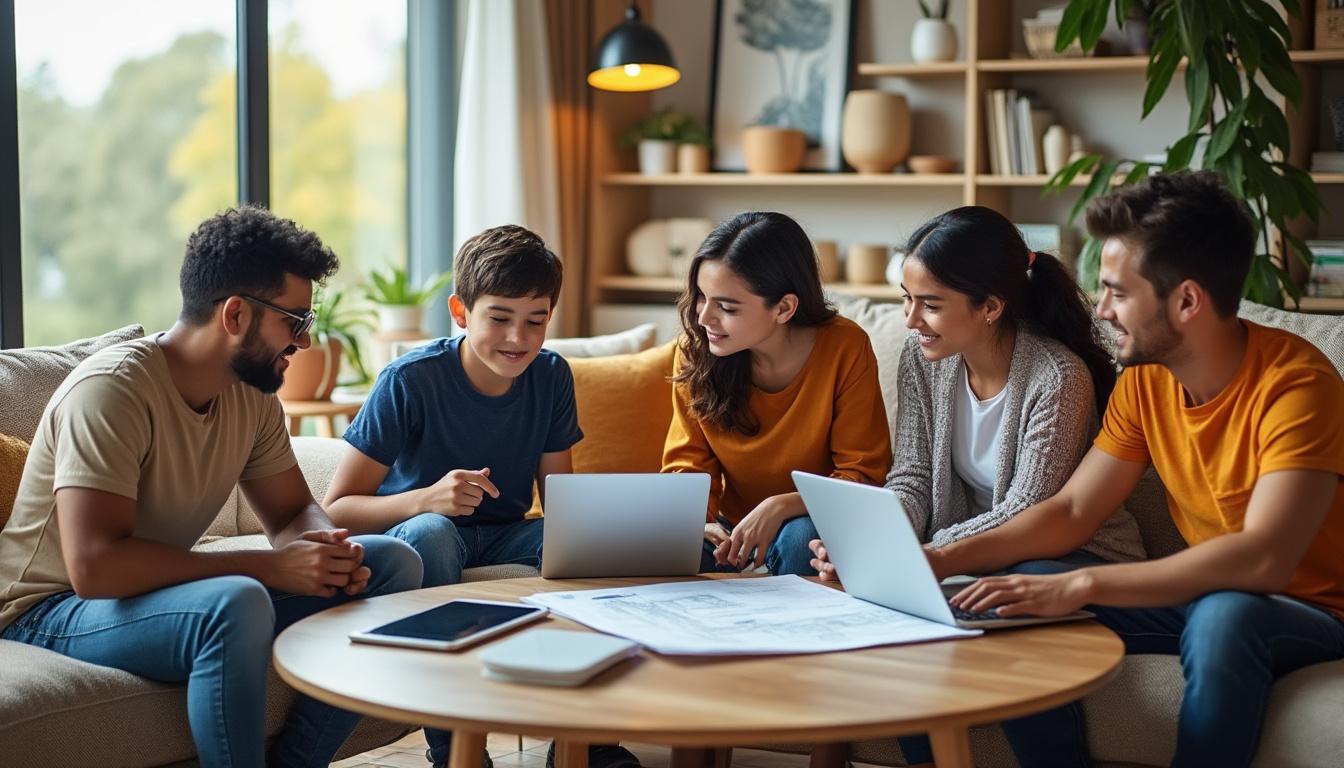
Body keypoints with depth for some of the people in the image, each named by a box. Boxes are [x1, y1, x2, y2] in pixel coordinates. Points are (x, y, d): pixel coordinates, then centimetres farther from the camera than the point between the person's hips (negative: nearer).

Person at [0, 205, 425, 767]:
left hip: (158, 592, 8)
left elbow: (292, 512, 11)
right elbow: (94, 566, -32)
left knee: (392, 564, -3)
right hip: (54, 612, -8)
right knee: (236, 602, -38)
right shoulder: (112, 389, -23)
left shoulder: (251, 394, 0)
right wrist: (272, 567, -29)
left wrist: (327, 551, -14)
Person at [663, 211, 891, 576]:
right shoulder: (695, 350, -9)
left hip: (812, 523, -2)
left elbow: (863, 476, -13)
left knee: (800, 542, -36)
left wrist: (780, 507, -28)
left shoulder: (845, 350, -17)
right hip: (731, 530, 2)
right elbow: (687, 463, 0)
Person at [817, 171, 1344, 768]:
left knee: (1223, 616, -39)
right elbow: (1071, 512, 1)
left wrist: (1078, 585, -38)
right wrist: (942, 559, -14)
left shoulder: (1294, 383, -23)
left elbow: (1264, 558, -34)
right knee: (1020, 607, -12)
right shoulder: (1145, 381, -1)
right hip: (1201, 597, 6)